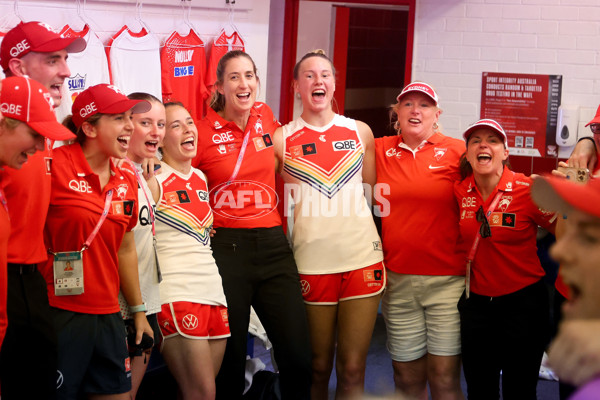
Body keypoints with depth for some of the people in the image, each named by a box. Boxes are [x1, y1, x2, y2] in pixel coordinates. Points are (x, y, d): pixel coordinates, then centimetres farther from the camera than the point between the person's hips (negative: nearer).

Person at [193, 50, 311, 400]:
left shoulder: (266, 118, 7)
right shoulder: (203, 132, -5)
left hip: (273, 243, 4)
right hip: (226, 248, -3)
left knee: (298, 355, 0)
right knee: (230, 356, 4)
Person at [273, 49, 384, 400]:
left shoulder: (360, 132, 7)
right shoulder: (282, 140, 2)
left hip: (362, 257, 1)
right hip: (311, 262, -1)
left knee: (353, 369, 4)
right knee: (317, 367, 8)